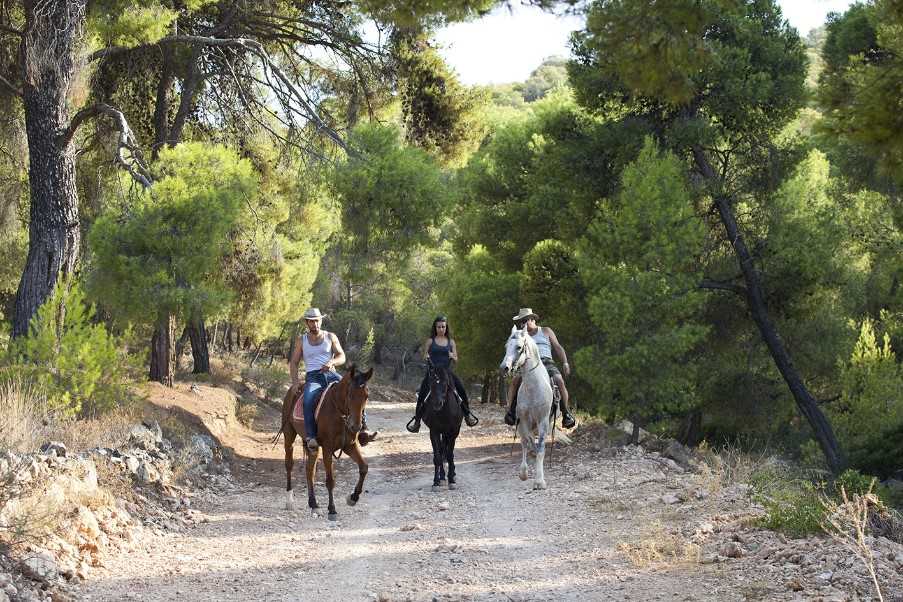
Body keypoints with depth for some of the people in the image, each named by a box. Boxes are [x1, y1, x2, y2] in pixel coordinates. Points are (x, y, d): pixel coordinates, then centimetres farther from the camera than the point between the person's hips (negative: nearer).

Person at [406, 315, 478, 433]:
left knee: (462, 390, -17)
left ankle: (467, 414, -1)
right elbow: (423, 355, 10)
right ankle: (417, 419, -12)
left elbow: (456, 358, 13)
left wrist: (452, 356, -10)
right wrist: (425, 356, -13)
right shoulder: (430, 341, 8)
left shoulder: (451, 342, 13)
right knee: (422, 394, -18)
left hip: (447, 371, 1)